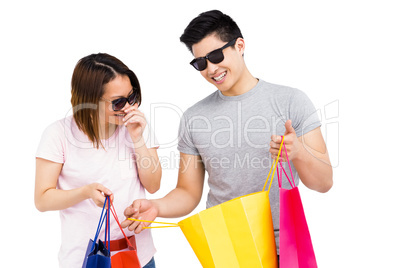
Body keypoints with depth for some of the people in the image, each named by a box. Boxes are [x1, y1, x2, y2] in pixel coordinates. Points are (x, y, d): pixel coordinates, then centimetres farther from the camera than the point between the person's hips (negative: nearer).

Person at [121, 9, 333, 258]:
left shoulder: (291, 101, -8)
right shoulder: (194, 118, -1)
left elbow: (324, 182, -9)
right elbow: (189, 193, 3)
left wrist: (298, 152, -29)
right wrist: (156, 207, -17)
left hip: (282, 247, -1)